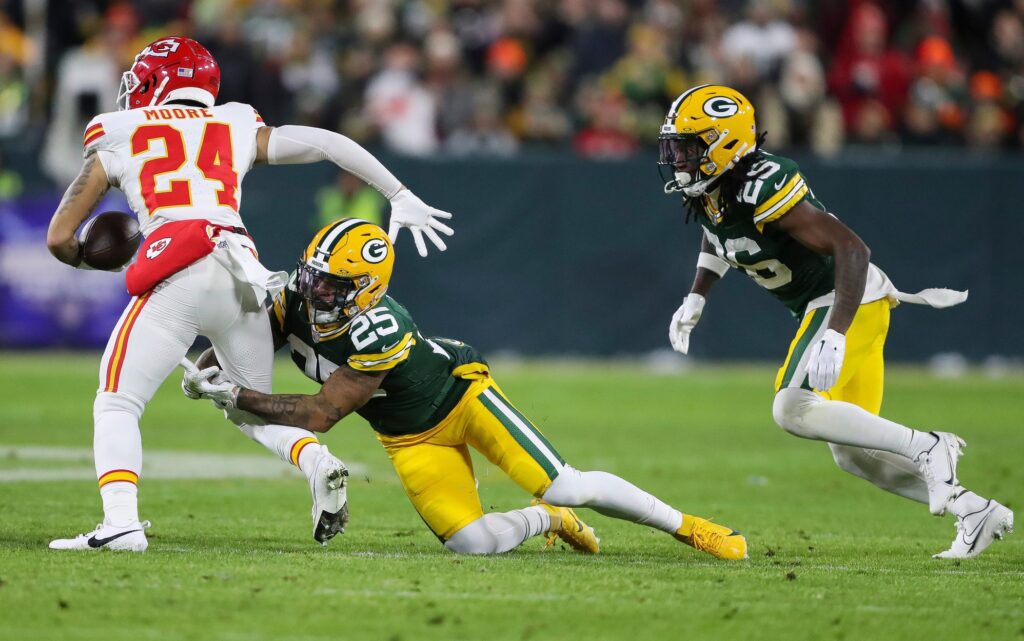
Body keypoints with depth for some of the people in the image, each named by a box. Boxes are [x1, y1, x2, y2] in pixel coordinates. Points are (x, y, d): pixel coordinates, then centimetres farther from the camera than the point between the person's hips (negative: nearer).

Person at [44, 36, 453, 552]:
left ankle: (121, 523, -17)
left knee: (116, 403, 5)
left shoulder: (118, 140, 21)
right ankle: (317, 463, -8)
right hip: (245, 274, 4)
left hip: (178, 273, -4)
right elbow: (327, 143, 21)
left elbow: (60, 239, 20)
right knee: (252, 409, 21)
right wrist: (400, 197, 28)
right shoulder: (237, 130, 27)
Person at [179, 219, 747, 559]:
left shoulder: (376, 332, -37)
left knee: (567, 487, -14)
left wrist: (236, 396, -31)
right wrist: (205, 372, -22)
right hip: (411, 436, 6)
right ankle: (544, 520, 20)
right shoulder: (296, 301, -17)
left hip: (459, 392, -6)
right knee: (470, 542, -12)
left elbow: (319, 415, -34)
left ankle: (687, 526, 3)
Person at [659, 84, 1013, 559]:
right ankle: (974, 511, 13)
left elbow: (851, 248, -30)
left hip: (850, 303, -9)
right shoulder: (706, 191, 1)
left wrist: (835, 336, -38)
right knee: (852, 453, 7)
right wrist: (695, 298, 16)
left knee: (793, 410, -24)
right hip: (823, 307, 9)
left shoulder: (763, 187, -27)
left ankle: (926, 448, -15)